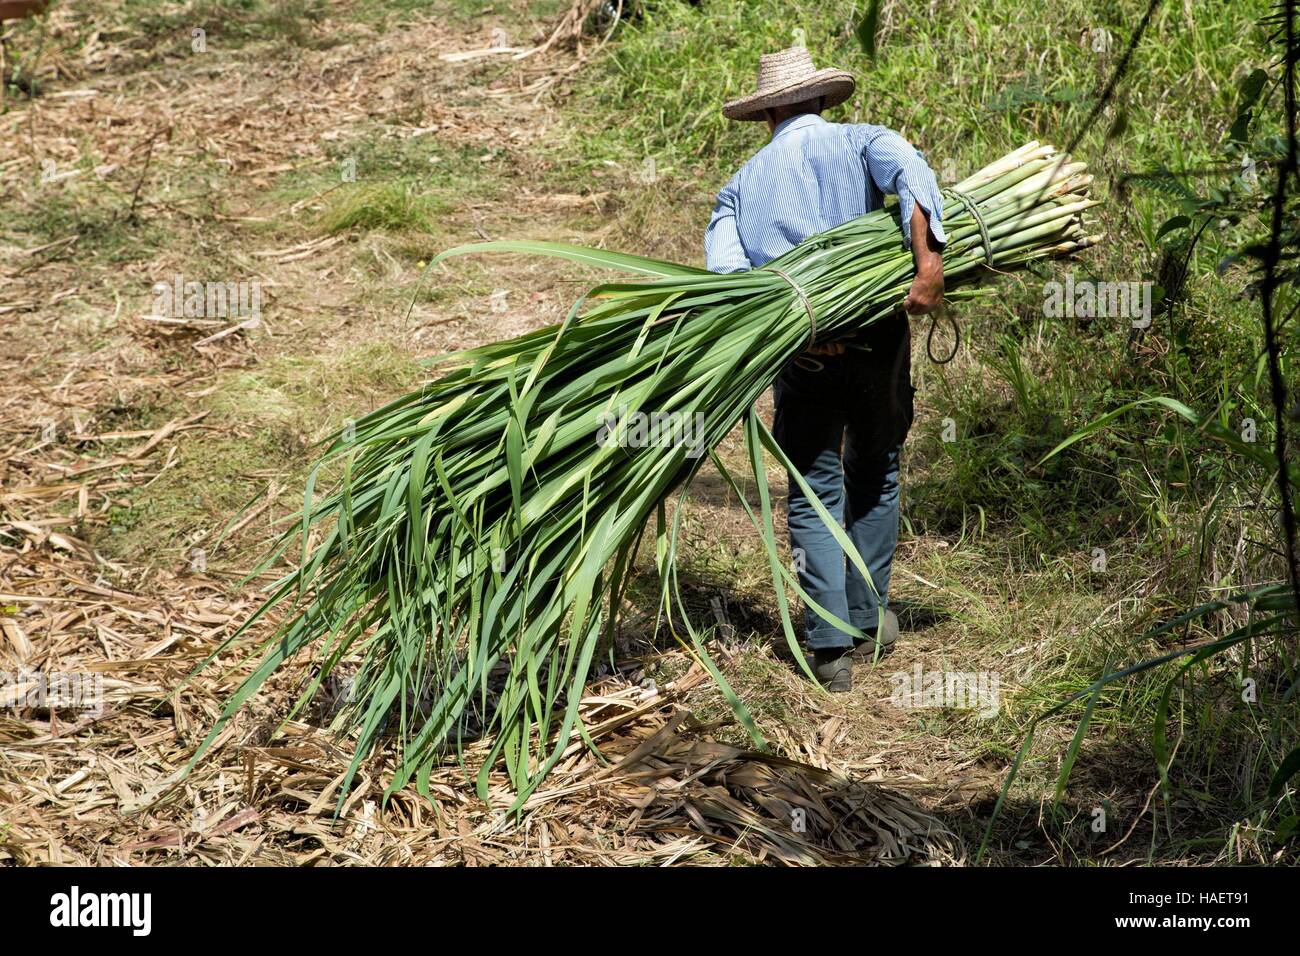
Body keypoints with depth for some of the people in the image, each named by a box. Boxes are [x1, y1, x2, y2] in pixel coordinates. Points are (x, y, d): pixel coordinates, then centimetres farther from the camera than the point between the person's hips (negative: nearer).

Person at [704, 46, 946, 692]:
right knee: (874, 480, 19)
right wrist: (929, 265, -24)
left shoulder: (742, 185, 12)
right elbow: (908, 169, -17)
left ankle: (829, 647, 4)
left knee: (814, 496, 9)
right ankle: (868, 621, 27)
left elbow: (725, 269, -6)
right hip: (877, 340, 0)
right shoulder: (858, 142, 7)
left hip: (802, 356, 0)